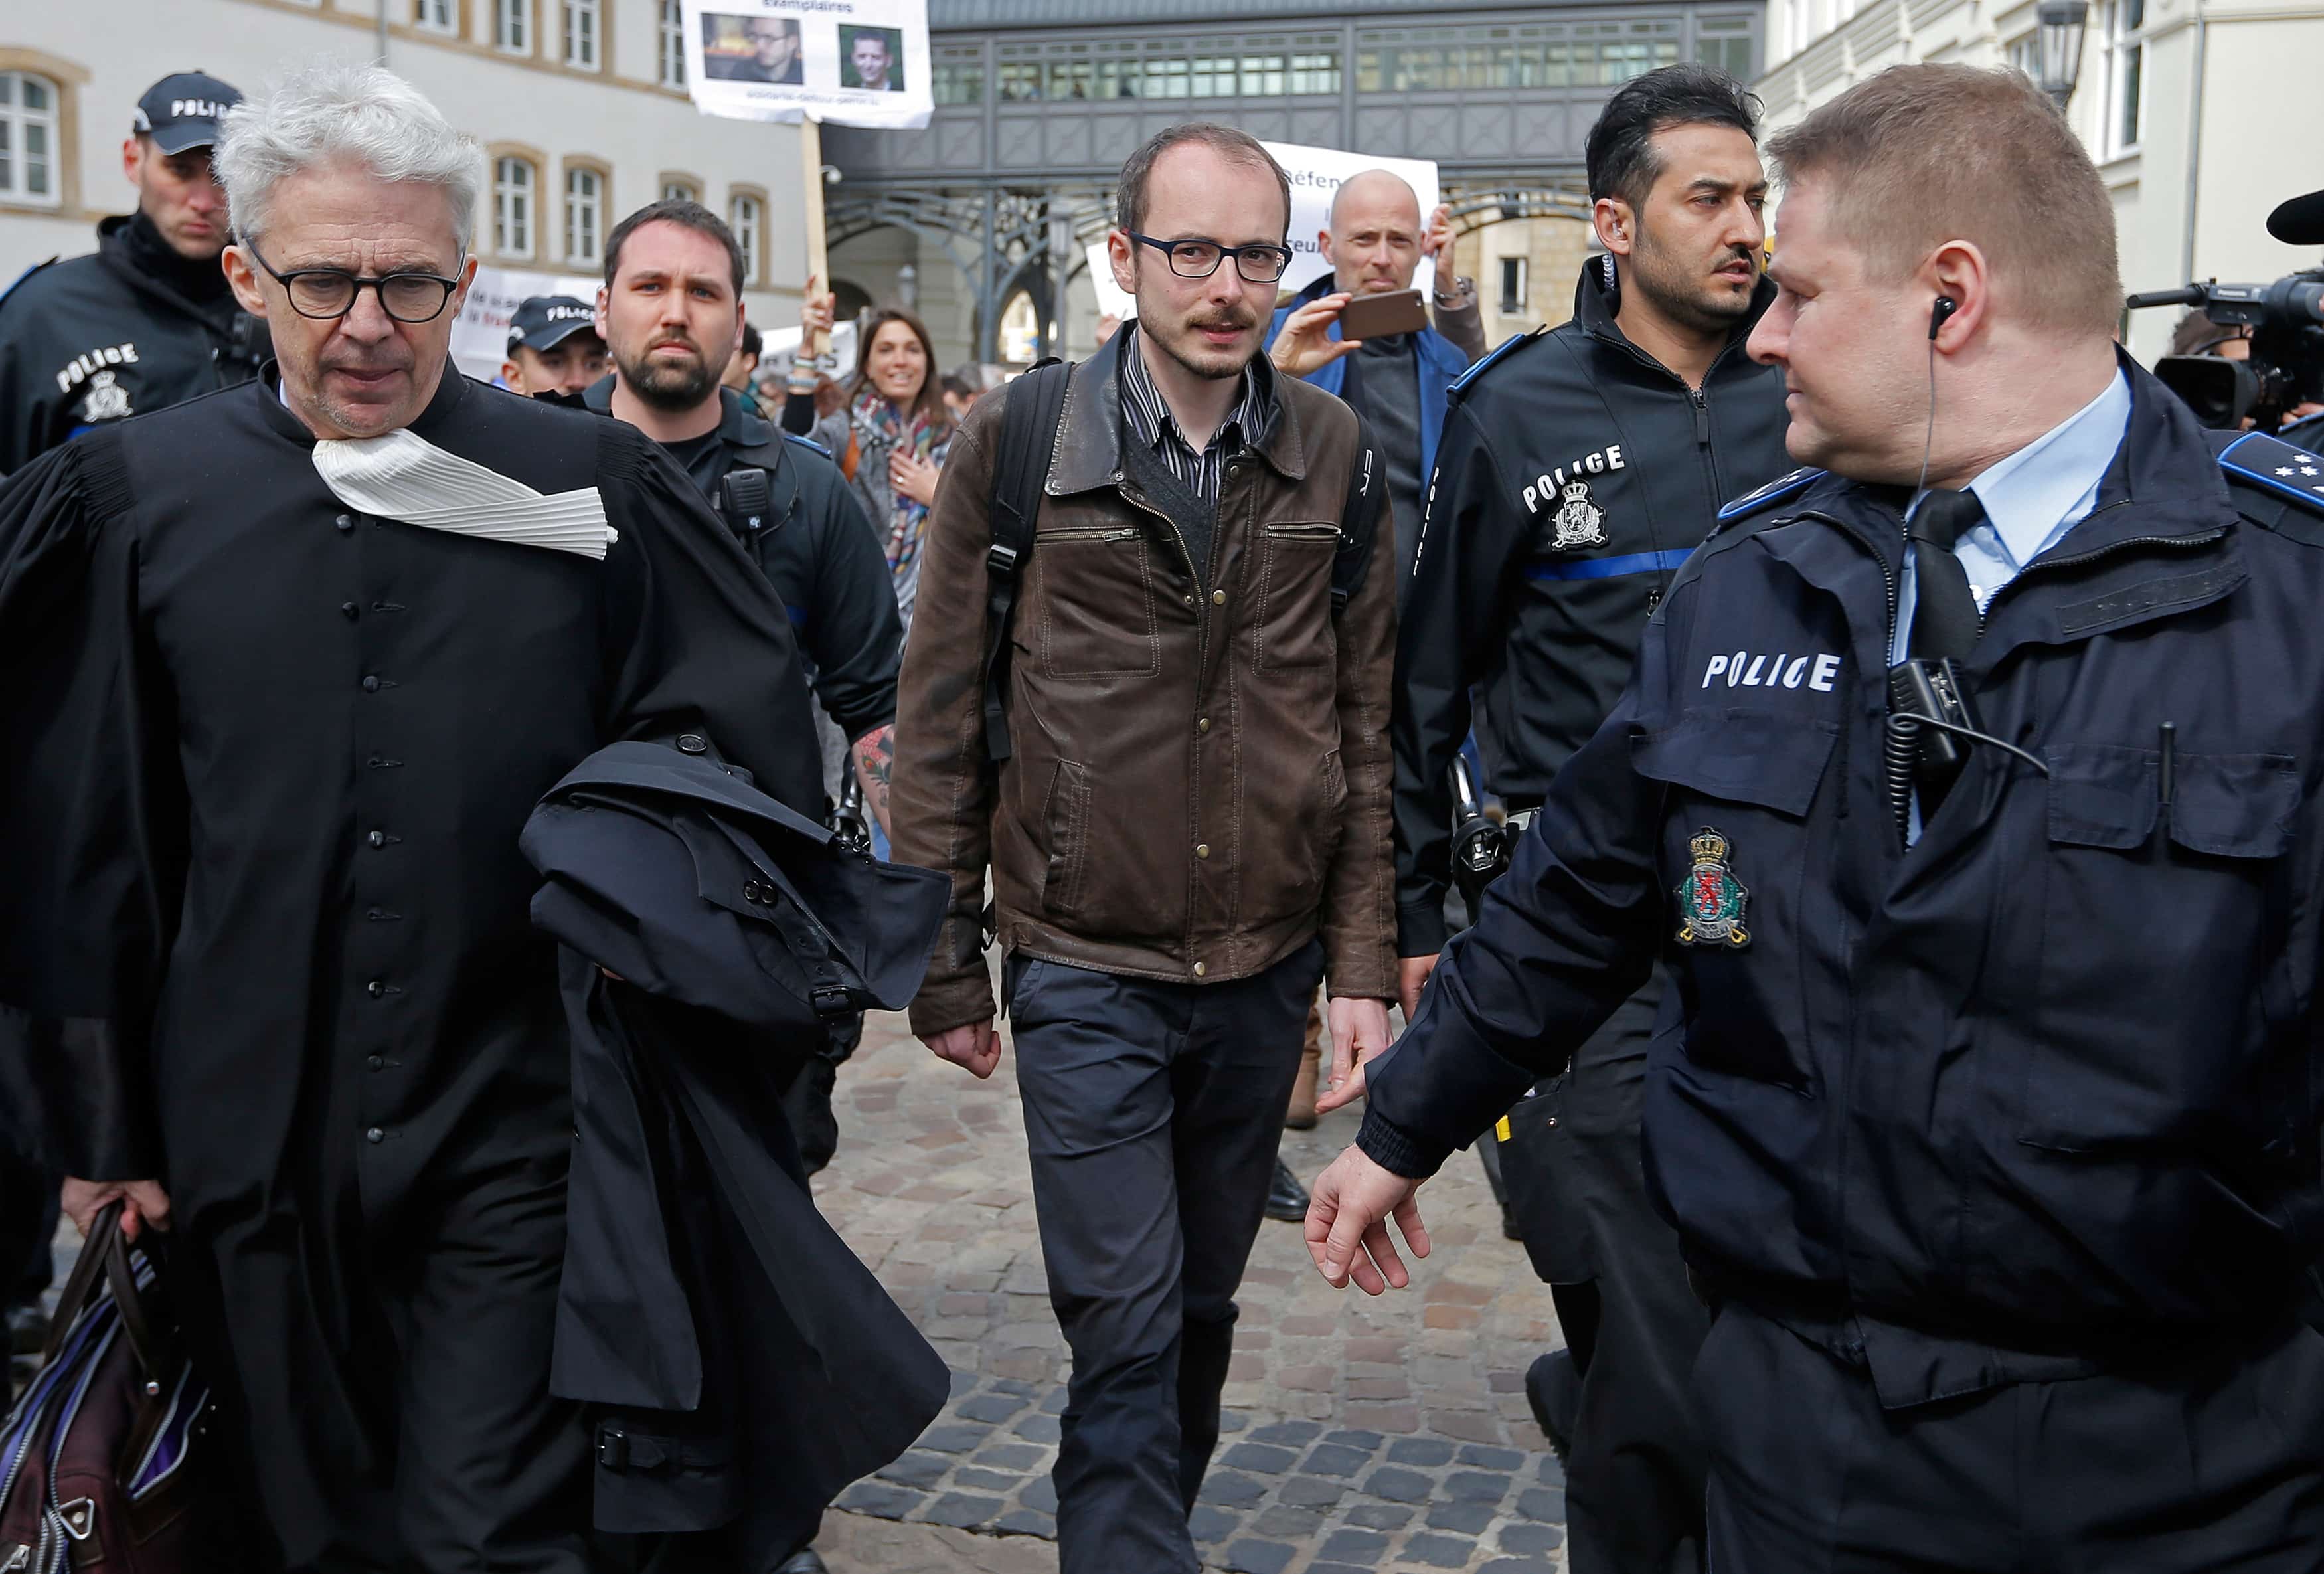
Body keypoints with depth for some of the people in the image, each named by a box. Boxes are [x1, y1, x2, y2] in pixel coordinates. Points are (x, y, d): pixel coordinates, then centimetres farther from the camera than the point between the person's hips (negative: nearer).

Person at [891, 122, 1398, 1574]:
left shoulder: (1335, 451, 1)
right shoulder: (1019, 438, -5)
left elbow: (1365, 724, 4)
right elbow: (943, 716, -2)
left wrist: (1366, 964, 0)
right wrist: (943, 965, -2)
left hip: (1266, 966, 3)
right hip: (1085, 966, -3)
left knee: (1202, 1306, 18)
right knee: (1126, 1324, -2)